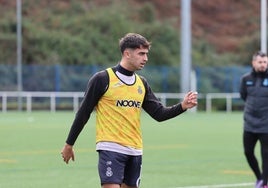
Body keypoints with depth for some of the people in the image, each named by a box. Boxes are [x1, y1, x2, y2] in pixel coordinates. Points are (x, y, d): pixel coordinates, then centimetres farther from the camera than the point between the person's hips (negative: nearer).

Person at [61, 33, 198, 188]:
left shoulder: (142, 83, 12)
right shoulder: (102, 79, -7)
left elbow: (159, 114, 10)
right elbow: (84, 113, -2)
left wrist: (183, 106, -7)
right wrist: (69, 144, 2)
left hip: (135, 151, 6)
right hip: (111, 149, -6)